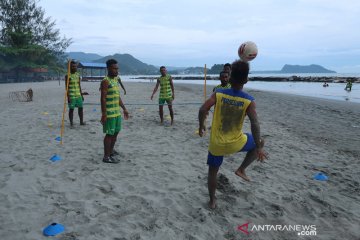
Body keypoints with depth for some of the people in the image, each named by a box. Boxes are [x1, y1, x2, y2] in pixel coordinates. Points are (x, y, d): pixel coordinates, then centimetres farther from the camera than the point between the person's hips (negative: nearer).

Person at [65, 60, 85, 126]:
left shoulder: (78, 74, 10)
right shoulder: (67, 76, -7)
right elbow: (66, 87, -9)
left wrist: (81, 95, 15)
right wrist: (68, 97, -15)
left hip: (78, 95, 6)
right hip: (71, 96, -5)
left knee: (80, 108, 7)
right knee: (71, 109, 1)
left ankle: (81, 121, 18)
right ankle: (71, 123, 10)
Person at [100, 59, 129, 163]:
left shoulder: (115, 80, 14)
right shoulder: (105, 81, -13)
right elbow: (103, 98, -18)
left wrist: (124, 109, 20)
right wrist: (103, 114, -22)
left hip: (117, 112, 9)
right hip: (109, 113, -9)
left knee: (116, 132, 18)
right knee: (109, 134, -2)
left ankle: (111, 150, 35)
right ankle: (106, 156, 7)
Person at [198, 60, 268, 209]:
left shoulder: (218, 94, -9)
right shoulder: (249, 101, -12)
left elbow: (203, 110, -16)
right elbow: (255, 124, -19)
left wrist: (201, 126, 2)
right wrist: (259, 148, -12)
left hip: (216, 144, 2)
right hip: (235, 143, -1)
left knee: (212, 171, 22)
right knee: (259, 143, 26)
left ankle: (212, 201, 33)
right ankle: (241, 169, 24)